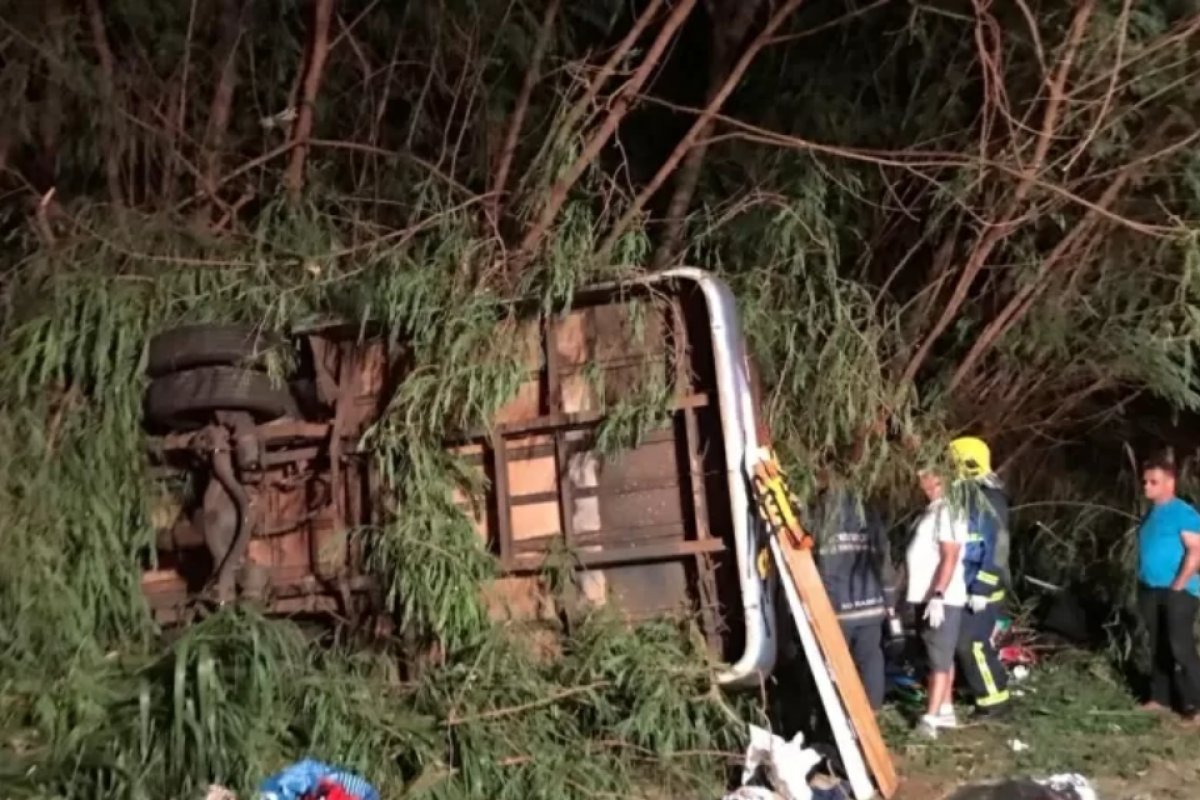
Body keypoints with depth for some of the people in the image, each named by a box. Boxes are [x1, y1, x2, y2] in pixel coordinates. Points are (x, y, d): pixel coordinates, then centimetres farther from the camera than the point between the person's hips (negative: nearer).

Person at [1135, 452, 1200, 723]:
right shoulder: (1151, 513, 13)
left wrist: (1178, 585, -18)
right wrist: (1142, 585, 15)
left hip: (1177, 592, -8)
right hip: (1151, 591, 8)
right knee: (1158, 647, 14)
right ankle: (1160, 698, 23)